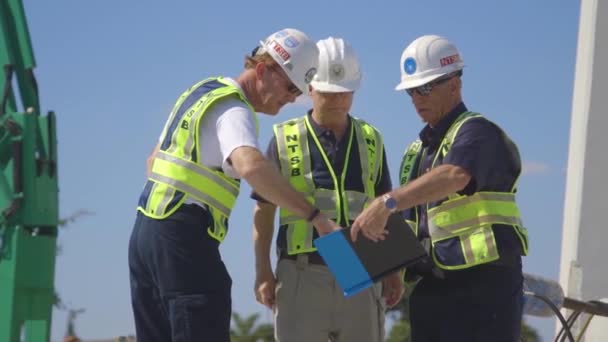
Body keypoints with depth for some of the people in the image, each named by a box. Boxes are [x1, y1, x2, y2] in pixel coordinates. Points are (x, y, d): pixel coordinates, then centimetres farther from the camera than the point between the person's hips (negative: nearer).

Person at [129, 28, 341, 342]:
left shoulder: (202, 92, 19)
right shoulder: (234, 110, -12)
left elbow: (155, 160, 27)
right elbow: (251, 166, -33)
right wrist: (315, 216, -34)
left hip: (145, 233, 10)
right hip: (184, 238, -10)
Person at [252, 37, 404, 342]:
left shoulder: (371, 141, 12)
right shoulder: (285, 140, 3)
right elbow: (264, 211, 5)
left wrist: (393, 271, 9)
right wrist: (263, 272, -2)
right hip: (303, 276, -3)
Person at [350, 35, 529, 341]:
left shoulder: (476, 132, -7)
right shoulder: (417, 150, 21)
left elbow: (455, 176, -30)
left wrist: (387, 202, -40)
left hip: (482, 285, -8)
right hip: (431, 289, 8)